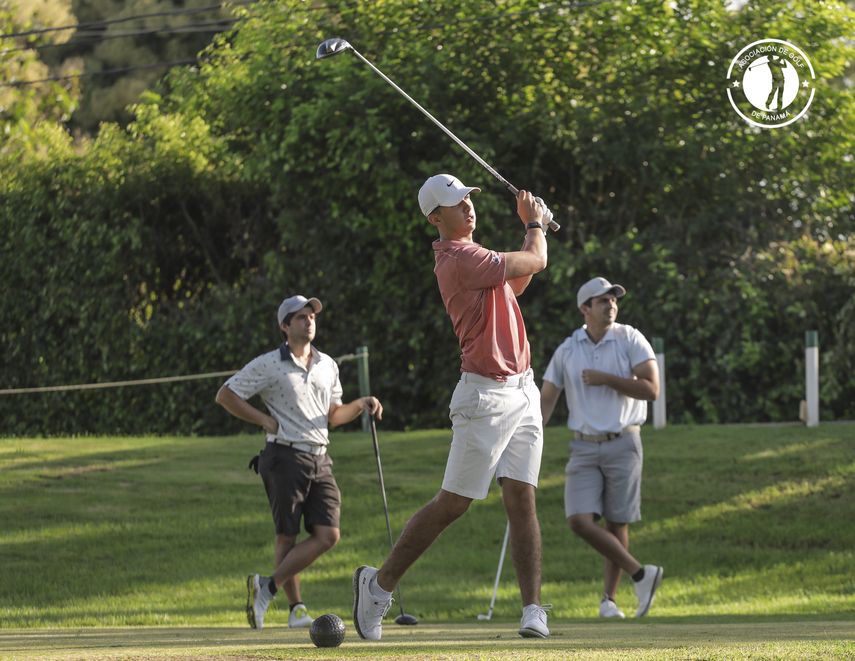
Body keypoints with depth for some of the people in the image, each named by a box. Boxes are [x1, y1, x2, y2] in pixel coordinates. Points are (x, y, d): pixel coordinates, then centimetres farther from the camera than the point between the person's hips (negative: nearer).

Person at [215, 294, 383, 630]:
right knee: (287, 536, -4)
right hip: (285, 457, -6)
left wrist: (361, 405, 8)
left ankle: (268, 586, -1)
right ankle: (295, 607, 4)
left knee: (328, 535, -7)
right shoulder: (268, 365, -2)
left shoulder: (327, 365, 16)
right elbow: (225, 395, -1)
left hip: (319, 459, 6)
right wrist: (264, 419, -7)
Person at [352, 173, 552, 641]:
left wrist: (532, 226, 22)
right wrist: (536, 224, 11)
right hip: (486, 396, -9)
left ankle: (532, 610, -1)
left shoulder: (470, 256, 15)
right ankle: (380, 584, 10)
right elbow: (535, 261, -10)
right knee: (452, 503, -3)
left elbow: (517, 280, 31)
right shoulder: (459, 260, -16)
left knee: (521, 501, 1)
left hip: (522, 392, 9)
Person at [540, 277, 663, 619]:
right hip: (583, 447, 2)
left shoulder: (630, 340, -3)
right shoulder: (567, 350, 4)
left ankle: (609, 597, 14)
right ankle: (640, 573, -3)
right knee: (580, 520, -13)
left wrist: (606, 379, -16)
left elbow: (651, 389, -11)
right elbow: (546, 399, 6)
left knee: (616, 524, 1)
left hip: (623, 444, -2)